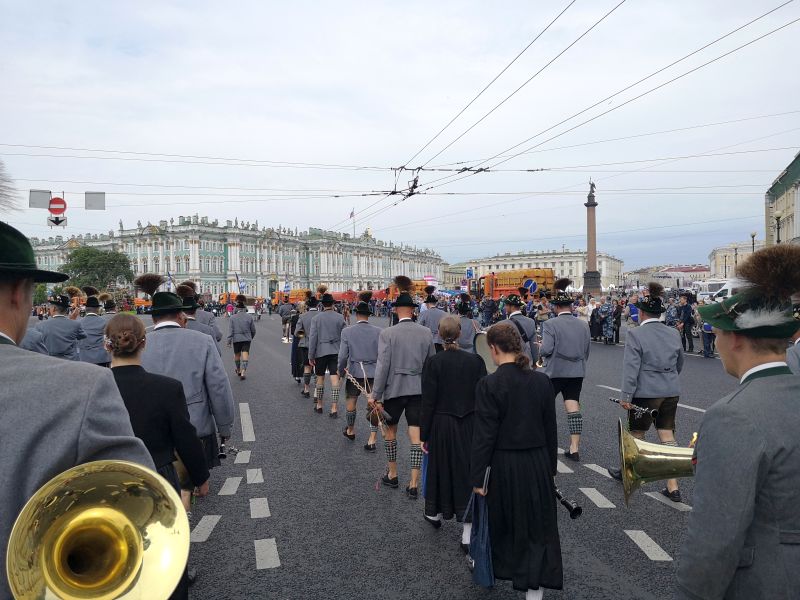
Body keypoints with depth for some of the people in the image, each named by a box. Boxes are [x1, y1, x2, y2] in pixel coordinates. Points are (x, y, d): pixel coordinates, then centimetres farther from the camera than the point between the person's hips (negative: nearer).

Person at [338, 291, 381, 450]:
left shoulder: (347, 331, -9)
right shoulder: (378, 331, -7)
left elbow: (343, 356, -8)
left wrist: (340, 372, 8)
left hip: (354, 372, 0)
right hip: (373, 372, 0)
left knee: (351, 401, 21)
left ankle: (350, 431, 41)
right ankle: (372, 439, 3)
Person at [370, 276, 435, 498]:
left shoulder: (387, 333, -11)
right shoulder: (426, 333, -1)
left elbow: (383, 366, -13)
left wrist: (375, 394, -7)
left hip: (394, 388, -2)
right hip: (419, 389, 2)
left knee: (390, 430, 19)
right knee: (416, 435, 5)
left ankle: (392, 475, 31)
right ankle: (414, 484, 9)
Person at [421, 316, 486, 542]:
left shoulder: (433, 362, -12)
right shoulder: (476, 360, -6)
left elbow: (428, 402, -10)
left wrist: (423, 434, -2)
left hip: (442, 426, -1)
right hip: (470, 426, 1)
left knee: (441, 468, 17)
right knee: (467, 471, 9)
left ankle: (436, 513, 39)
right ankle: (468, 530, 11)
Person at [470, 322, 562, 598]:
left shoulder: (488, 384, -17)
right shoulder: (542, 380, -4)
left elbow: (484, 435, -15)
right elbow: (551, 429, 4)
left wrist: (478, 477, -7)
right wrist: (550, 467, 16)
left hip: (505, 465, -3)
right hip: (538, 463, 3)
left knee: (503, 524, 19)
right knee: (538, 526, 13)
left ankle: (505, 570, 41)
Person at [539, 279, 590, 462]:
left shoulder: (550, 324, -13)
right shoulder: (583, 325, 3)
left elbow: (546, 349, -19)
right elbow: (587, 350, 9)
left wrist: (540, 350, 3)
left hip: (555, 372, -4)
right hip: (577, 373, 4)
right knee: (573, 409, 6)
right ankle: (574, 449, 9)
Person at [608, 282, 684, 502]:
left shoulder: (636, 334, -14)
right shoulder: (674, 334, 4)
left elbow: (631, 368, -17)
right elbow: (679, 363, 17)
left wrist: (626, 396, -12)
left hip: (645, 393, -5)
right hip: (671, 392, 5)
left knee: (636, 434, 14)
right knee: (668, 436, 9)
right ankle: (673, 487, 11)